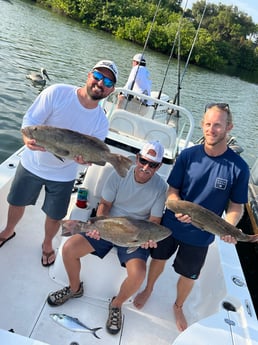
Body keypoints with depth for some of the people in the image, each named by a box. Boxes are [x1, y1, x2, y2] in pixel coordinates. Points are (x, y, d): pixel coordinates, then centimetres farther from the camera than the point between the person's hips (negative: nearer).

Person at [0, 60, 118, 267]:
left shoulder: (101, 122, -12)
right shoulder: (57, 93, -20)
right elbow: (30, 120, -19)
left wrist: (85, 158, -33)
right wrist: (29, 139, -41)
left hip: (63, 175, 1)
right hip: (32, 164, 0)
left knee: (55, 216, 15)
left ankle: (47, 244, 48)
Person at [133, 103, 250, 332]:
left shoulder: (238, 167, -17)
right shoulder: (188, 155, -14)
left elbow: (236, 206, -8)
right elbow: (172, 190, -7)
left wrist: (228, 228, -27)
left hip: (200, 235, 0)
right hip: (171, 224, 1)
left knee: (189, 276, 19)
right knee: (159, 259, 23)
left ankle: (179, 306, 52)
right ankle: (148, 289, 56)